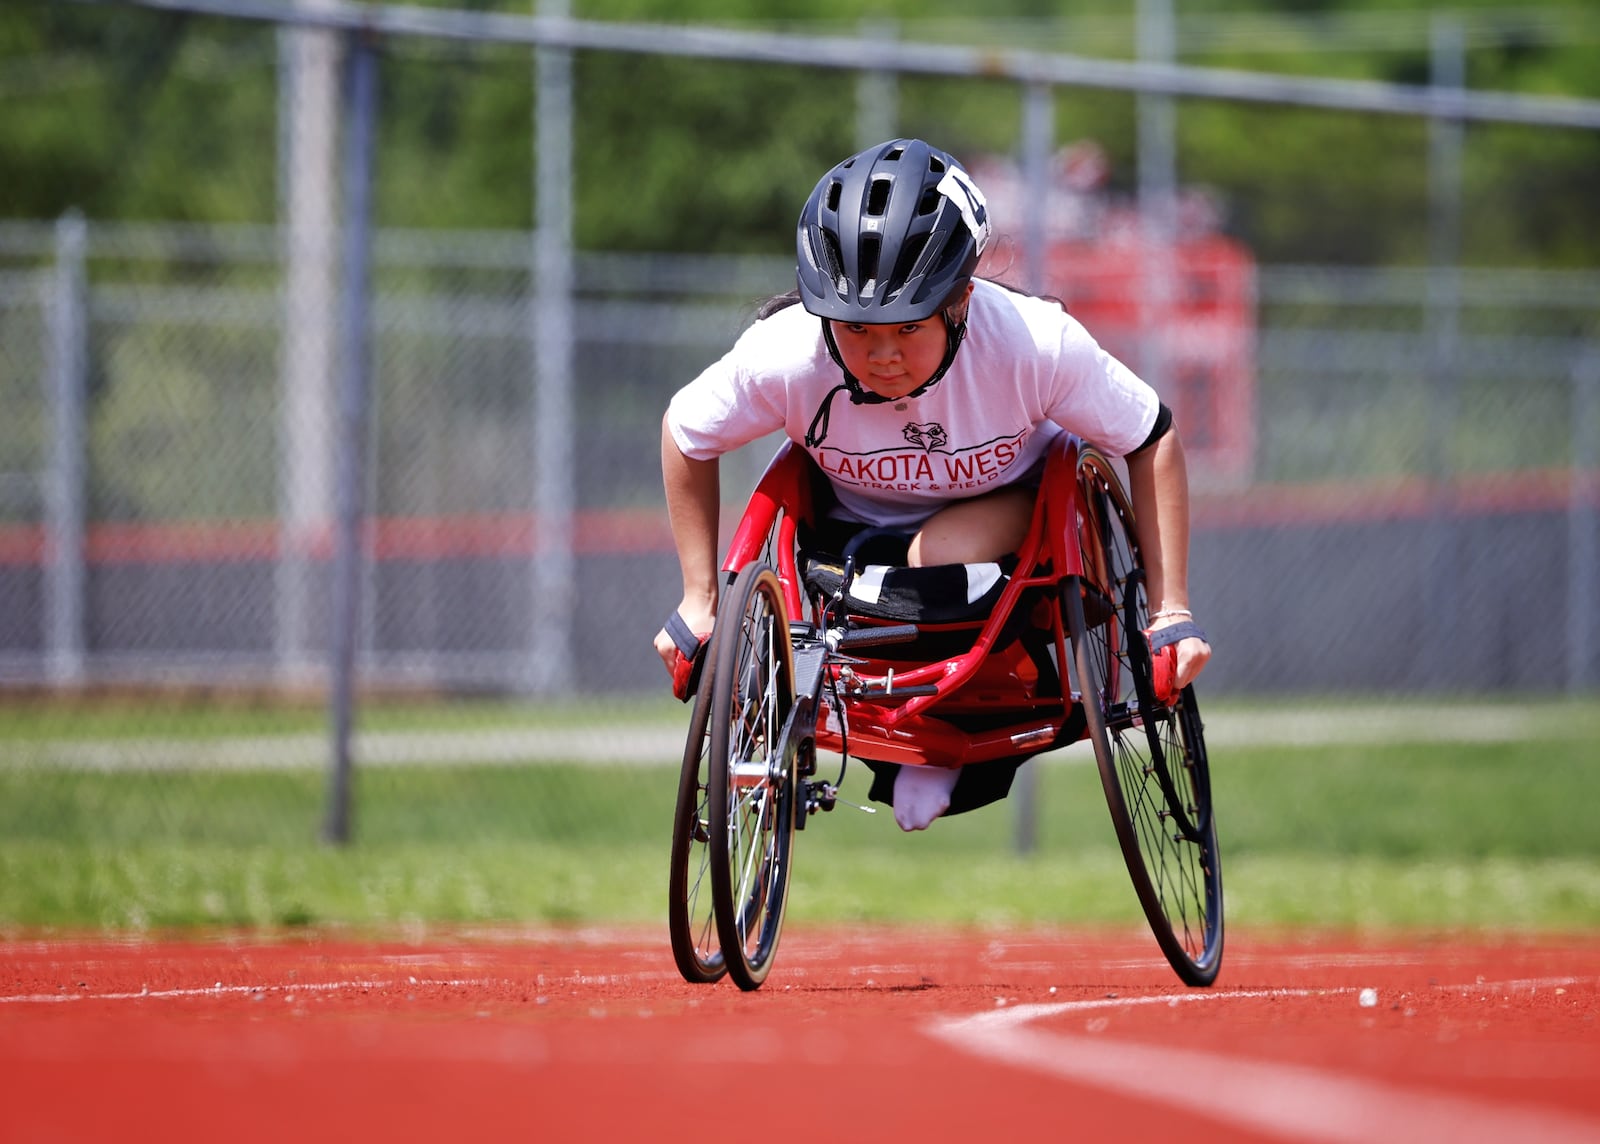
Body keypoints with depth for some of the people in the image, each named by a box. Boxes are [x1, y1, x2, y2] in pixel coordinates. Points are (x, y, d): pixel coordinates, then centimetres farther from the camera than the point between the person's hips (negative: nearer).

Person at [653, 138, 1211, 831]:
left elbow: (1153, 442, -16)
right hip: (858, 528, 3)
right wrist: (698, 601, -2)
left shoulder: (1037, 345, -33)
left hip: (1010, 509, -3)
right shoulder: (781, 357, -30)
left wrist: (1171, 611, -16)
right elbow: (685, 436, -8)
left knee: (943, 551, -36)